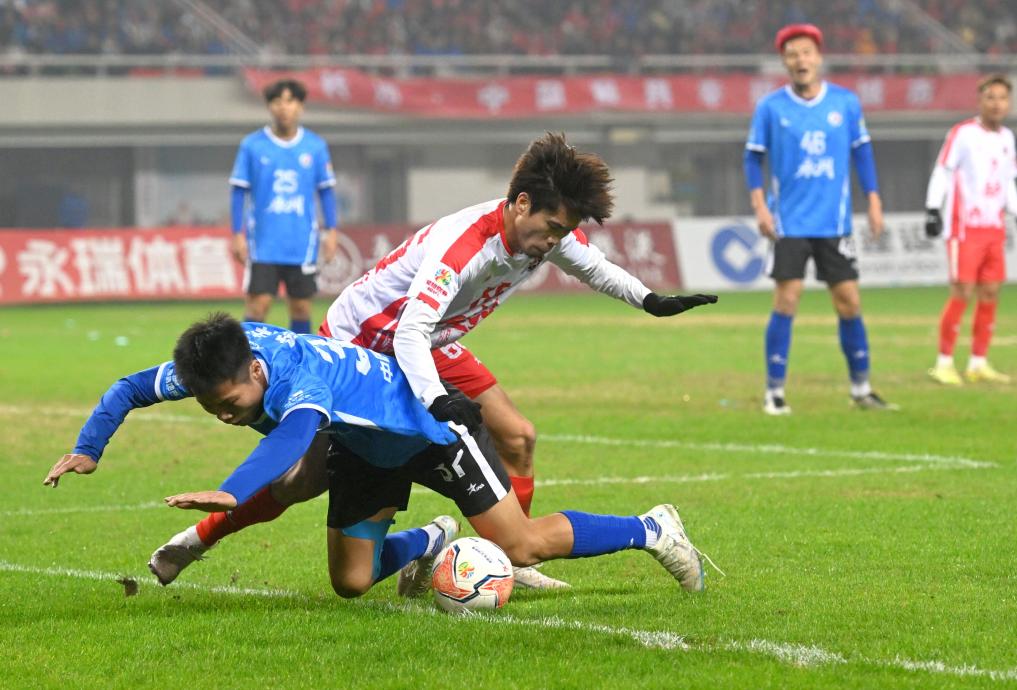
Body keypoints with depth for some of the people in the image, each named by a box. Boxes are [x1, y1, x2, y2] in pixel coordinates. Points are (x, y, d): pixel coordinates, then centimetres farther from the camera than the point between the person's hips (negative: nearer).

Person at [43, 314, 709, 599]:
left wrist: (232, 492, -80)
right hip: (366, 450, 7)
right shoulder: (214, 368, -23)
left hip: (431, 422, -7)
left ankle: (651, 528, 12)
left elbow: (293, 437, -65)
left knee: (521, 545, -9)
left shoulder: (302, 373, -44)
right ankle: (427, 543, 35)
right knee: (351, 582, 5)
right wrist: (87, 450, -21)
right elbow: (128, 390, -7)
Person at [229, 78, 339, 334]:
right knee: (258, 303, -7)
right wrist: (237, 235, -3)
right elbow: (238, 191, 1)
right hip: (263, 243, -2)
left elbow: (326, 190, 9)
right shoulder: (252, 145, -2)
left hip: (302, 243, 2)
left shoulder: (316, 146, 3)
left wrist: (331, 231, 4)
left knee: (301, 306, 6)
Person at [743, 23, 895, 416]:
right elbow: (753, 158, 2)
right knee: (786, 301, -7)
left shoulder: (846, 103, 2)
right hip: (788, 222, -2)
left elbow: (861, 151, 10)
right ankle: (774, 391, 0)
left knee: (849, 301, 3)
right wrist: (759, 206, -8)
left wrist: (873, 201, 5)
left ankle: (861, 389, 15)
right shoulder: (771, 107, -3)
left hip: (834, 222, 2)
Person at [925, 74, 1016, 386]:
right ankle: (944, 363, -2)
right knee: (961, 293, -9)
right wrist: (933, 209, -16)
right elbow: (941, 172, -9)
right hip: (965, 228, -7)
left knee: (990, 294, 5)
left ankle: (979, 363, 13)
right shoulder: (963, 133, -7)